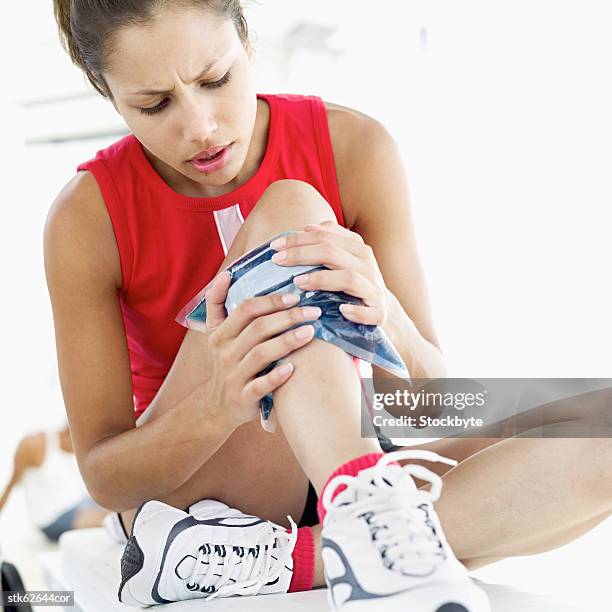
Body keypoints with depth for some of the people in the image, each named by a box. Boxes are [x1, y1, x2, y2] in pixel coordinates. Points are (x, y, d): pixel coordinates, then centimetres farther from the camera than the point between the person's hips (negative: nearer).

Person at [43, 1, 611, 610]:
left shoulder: (352, 147, -8)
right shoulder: (89, 216, -12)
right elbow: (104, 477, -13)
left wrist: (384, 314, -34)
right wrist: (217, 405, -35)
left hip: (340, 468, 4)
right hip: (185, 486, -3)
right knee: (291, 208, -25)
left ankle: (268, 559, -30)